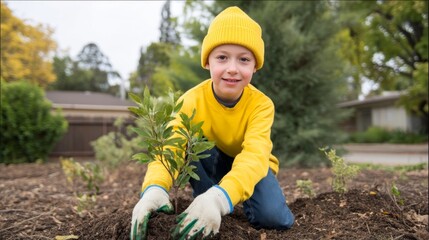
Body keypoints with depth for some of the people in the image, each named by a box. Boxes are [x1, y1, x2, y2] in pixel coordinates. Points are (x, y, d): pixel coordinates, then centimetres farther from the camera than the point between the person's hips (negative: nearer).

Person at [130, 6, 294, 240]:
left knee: (274, 217, -28)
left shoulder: (261, 105, -27)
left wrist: (220, 197, -63)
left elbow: (254, 156, -43)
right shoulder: (191, 100, -24)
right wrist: (154, 188, -60)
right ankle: (205, 206, -14)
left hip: (251, 167, 0)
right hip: (209, 167, 1)